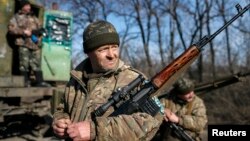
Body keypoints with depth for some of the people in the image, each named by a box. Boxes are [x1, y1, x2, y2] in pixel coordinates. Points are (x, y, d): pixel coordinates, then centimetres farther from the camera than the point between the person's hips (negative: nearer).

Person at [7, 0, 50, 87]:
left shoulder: (33, 17, 20)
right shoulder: (16, 17, 7)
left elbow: (40, 28, 19)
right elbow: (11, 29, -4)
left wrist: (34, 31, -2)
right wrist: (23, 31, -11)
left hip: (35, 43, 4)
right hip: (23, 44, -4)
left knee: (37, 63, 3)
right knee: (24, 63, -5)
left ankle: (40, 82, 4)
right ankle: (25, 82, 2)